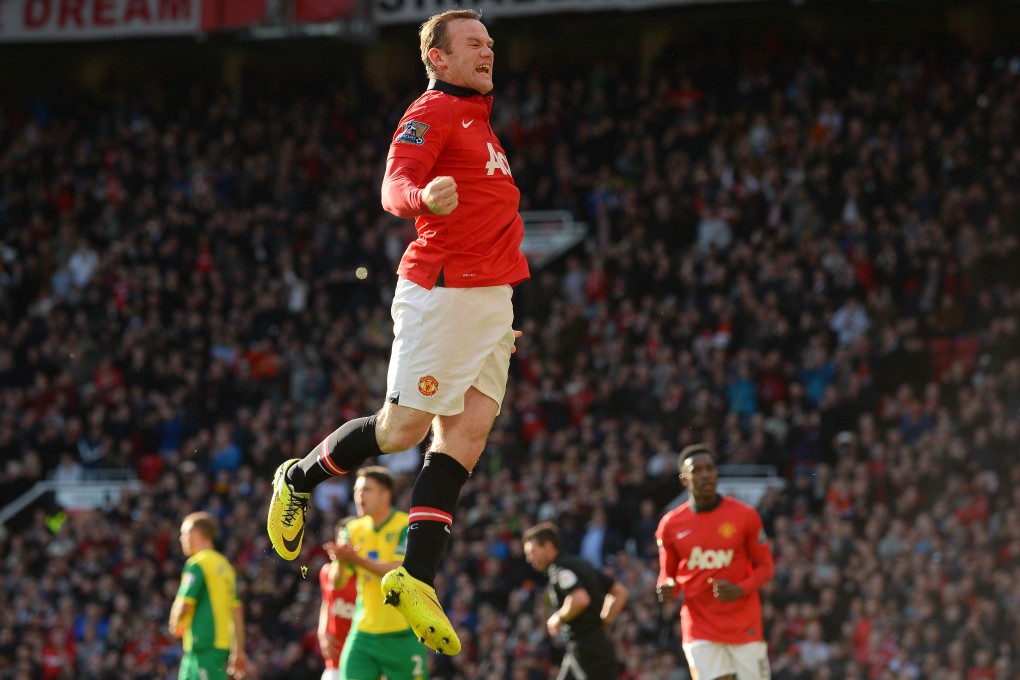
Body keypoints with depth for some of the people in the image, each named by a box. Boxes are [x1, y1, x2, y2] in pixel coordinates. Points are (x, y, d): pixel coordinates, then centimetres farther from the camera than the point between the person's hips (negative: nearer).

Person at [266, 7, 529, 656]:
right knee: (404, 427, -6)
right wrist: (422, 196, -45)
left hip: (491, 300, 9)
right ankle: (298, 480, 19)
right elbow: (394, 189, -22)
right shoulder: (432, 113, -6)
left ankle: (416, 577, -5)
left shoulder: (479, 121, 23)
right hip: (442, 292, -9)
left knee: (467, 433, -2)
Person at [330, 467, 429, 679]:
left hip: (402, 636, -4)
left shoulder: (408, 527, -7)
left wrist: (358, 560, -30)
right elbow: (338, 583, 5)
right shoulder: (354, 530, 8)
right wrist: (341, 561, -18)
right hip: (363, 635, 4)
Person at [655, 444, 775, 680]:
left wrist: (741, 590, -16)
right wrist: (667, 589, -10)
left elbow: (765, 567, 4)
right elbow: (668, 574, 14)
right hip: (700, 630, 1)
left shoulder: (745, 515, -3)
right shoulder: (670, 524, 2)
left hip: (744, 624, -1)